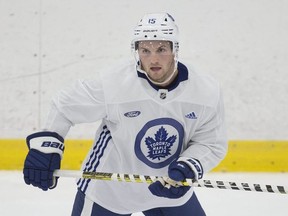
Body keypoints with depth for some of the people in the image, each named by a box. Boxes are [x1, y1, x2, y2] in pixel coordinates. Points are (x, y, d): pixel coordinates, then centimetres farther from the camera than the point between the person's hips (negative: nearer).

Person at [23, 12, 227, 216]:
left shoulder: (207, 91, -16)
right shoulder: (113, 84, -24)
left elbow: (212, 144, -7)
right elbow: (66, 105, -9)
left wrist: (187, 168, -24)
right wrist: (46, 147, -13)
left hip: (170, 186, 3)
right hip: (109, 187, -3)